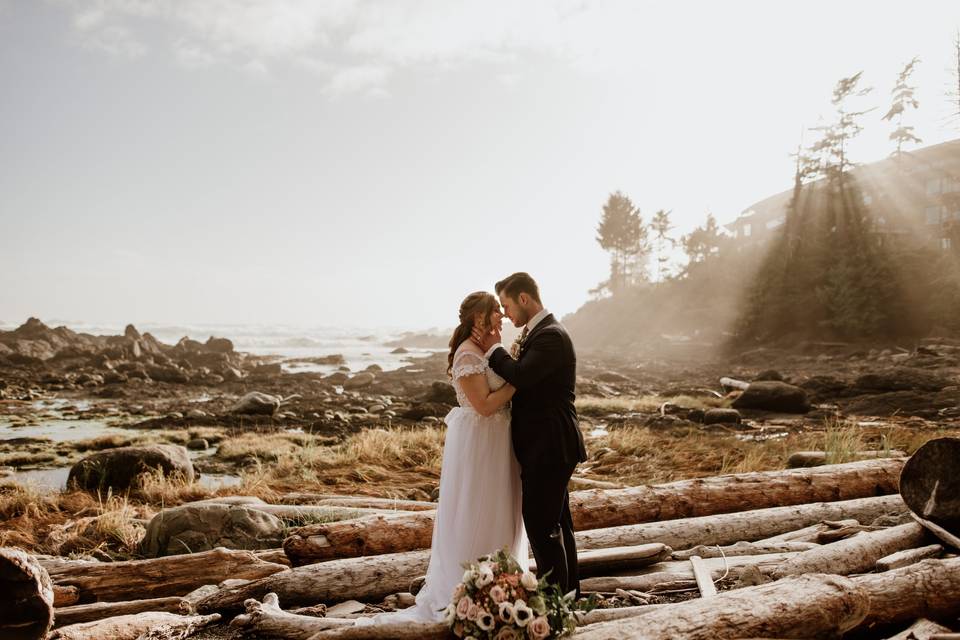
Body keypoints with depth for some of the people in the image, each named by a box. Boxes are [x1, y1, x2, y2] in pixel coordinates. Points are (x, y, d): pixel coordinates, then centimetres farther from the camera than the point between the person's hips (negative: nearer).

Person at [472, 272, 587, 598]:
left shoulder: (551, 335, -18)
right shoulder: (538, 332, 13)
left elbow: (521, 376, -29)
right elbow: (522, 378, 8)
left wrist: (493, 349, -14)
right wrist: (497, 349, -6)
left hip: (548, 447, -11)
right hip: (549, 445, 11)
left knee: (540, 522, -2)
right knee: (556, 520, 19)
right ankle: (568, 588, 33)